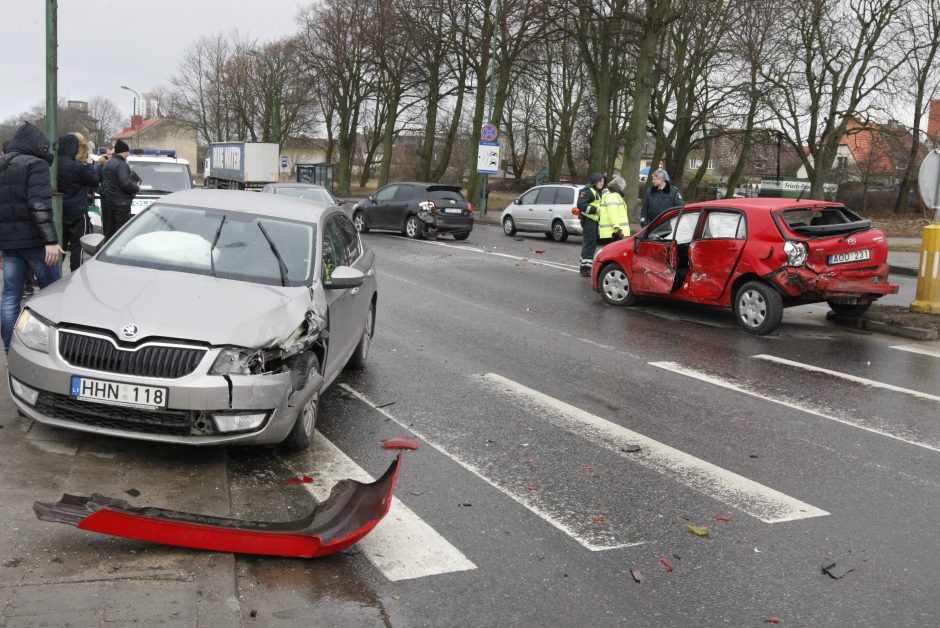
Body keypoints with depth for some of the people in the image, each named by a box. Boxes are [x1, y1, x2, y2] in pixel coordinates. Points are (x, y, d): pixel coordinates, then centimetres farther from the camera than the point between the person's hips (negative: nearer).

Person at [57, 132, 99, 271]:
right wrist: (88, 165, 0)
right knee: (78, 245, 2)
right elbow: (94, 181, -9)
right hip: (77, 212, -7)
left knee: (60, 244, 15)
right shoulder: (78, 166, -19)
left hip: (59, 211, 7)